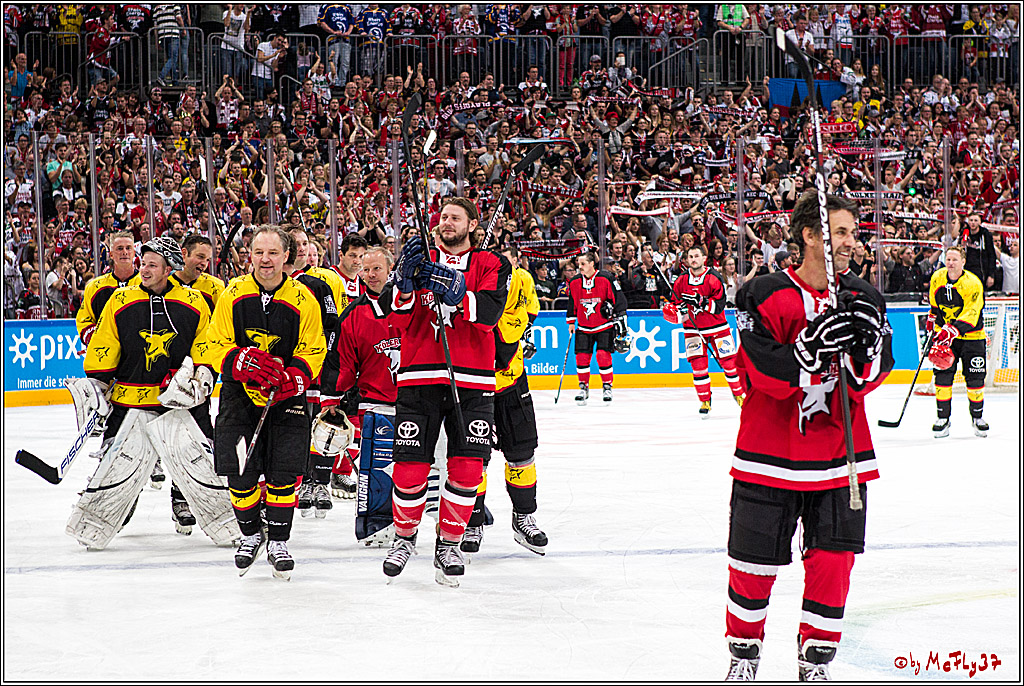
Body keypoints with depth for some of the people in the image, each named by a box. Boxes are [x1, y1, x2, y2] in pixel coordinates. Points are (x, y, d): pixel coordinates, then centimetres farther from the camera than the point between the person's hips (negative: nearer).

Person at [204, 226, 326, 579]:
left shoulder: (303, 299, -5)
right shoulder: (233, 294, -3)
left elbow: (313, 351, -2)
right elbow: (217, 345, -3)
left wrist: (293, 377, -21)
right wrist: (243, 362, -23)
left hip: (286, 396, -1)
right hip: (239, 391, 1)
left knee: (284, 471, -7)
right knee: (239, 472, -3)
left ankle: (278, 540, 10)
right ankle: (250, 533, 20)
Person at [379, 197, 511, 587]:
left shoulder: (490, 266, 8)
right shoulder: (419, 259, 10)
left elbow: (490, 311, -11)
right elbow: (396, 315, -1)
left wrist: (455, 294, -25)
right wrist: (405, 281, -19)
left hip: (471, 382, 0)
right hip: (420, 378, 0)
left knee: (467, 467, -7)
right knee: (410, 467, -5)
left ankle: (448, 544, 11)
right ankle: (404, 537, 19)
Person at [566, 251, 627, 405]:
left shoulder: (606, 279, -12)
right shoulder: (574, 282, 1)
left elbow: (619, 299, -6)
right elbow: (572, 303, 14)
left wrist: (620, 319, -7)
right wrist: (571, 322, 13)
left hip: (605, 325, -4)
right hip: (584, 327, 4)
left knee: (603, 355, -13)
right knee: (582, 356, -4)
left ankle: (607, 387, 3)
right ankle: (583, 388, 11)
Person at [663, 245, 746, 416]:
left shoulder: (714, 278, -11)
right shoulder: (681, 281, 0)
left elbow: (719, 305, -17)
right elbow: (673, 306, 6)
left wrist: (700, 302, -31)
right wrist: (679, 312, -16)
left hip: (716, 328, -2)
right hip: (693, 329, 2)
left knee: (729, 362, 2)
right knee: (698, 364, -9)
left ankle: (739, 394, 22)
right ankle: (705, 401, 1)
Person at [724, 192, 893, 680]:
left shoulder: (864, 300, 4)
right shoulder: (764, 296, -8)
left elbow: (868, 381, -1)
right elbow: (764, 375, -15)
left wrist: (865, 349, -22)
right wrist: (811, 348, -30)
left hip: (839, 461, 3)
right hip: (769, 457, -3)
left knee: (832, 562, 1)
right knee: (754, 562, 4)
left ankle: (815, 660, 17)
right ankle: (743, 651, 26)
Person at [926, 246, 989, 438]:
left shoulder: (973, 283, -20)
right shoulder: (937, 278, -4)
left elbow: (970, 314, -25)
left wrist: (952, 331, -34)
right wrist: (932, 319, 13)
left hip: (971, 335, -3)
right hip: (944, 333, 3)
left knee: (975, 377, 0)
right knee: (943, 375, -7)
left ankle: (977, 416, 18)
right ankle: (943, 418, 2)